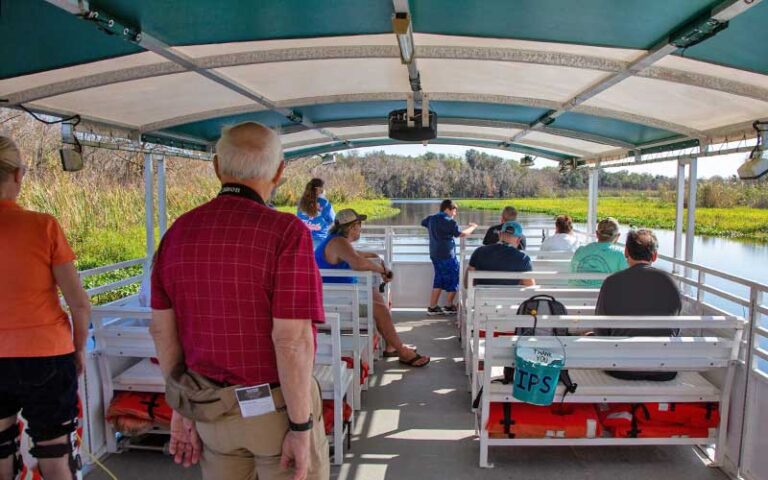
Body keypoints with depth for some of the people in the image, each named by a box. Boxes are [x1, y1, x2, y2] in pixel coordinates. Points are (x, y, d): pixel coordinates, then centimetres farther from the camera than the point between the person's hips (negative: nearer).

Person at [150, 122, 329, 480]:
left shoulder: (178, 233, -3)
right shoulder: (286, 232, -22)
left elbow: (162, 330, 1)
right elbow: (292, 340, -25)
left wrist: (182, 408, 10)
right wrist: (301, 427, -15)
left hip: (214, 408, 6)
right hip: (278, 406, -5)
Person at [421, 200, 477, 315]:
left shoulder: (431, 219, 9)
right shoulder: (449, 222, -14)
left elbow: (423, 223, 28)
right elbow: (461, 234, -15)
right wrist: (472, 227, 1)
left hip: (435, 255, 8)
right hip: (447, 256, -8)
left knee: (438, 281, 14)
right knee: (453, 281, 7)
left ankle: (432, 307, 12)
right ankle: (449, 307, 15)